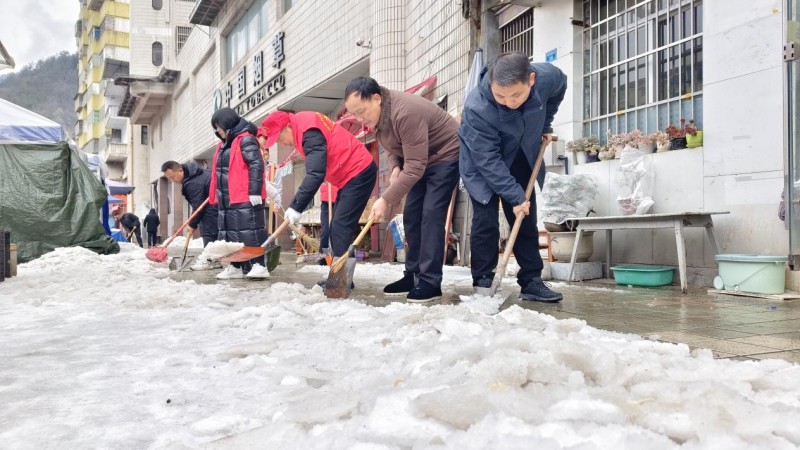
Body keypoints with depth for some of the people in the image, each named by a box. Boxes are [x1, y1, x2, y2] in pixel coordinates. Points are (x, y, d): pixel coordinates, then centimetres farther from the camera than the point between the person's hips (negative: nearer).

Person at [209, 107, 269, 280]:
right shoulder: (224, 144, 21)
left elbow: (256, 165, -18)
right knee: (231, 232, 11)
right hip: (227, 199, 10)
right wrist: (216, 195, 23)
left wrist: (254, 191, -24)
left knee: (250, 231, -11)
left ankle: (259, 265, -10)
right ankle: (236, 266, 18)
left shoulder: (246, 139, -9)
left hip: (246, 198, -10)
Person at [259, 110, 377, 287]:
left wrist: (296, 207, -31)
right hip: (352, 174, 11)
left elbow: (315, 174, -31)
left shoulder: (310, 132, -23)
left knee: (340, 227, -15)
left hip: (359, 173, -11)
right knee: (338, 228, 10)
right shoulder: (302, 124, 7)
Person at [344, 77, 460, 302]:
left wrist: (386, 199, -33)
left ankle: (430, 281, -14)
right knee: (411, 216, 5)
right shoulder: (376, 115, -5)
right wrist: (395, 168, -11)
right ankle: (413, 275, 12)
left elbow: (414, 166, -34)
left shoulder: (405, 113, -34)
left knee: (431, 215, -17)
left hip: (446, 156, -9)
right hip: (421, 160, 9)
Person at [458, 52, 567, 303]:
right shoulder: (476, 108, -39)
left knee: (526, 221, 5)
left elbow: (560, 86, 1)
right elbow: (488, 161, -32)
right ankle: (483, 283, 2)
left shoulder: (548, 77, -27)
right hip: (483, 165, -4)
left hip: (521, 159, 4)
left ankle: (531, 281, 13)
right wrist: (515, 196, -32)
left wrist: (545, 126, 2)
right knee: (486, 222, -9)